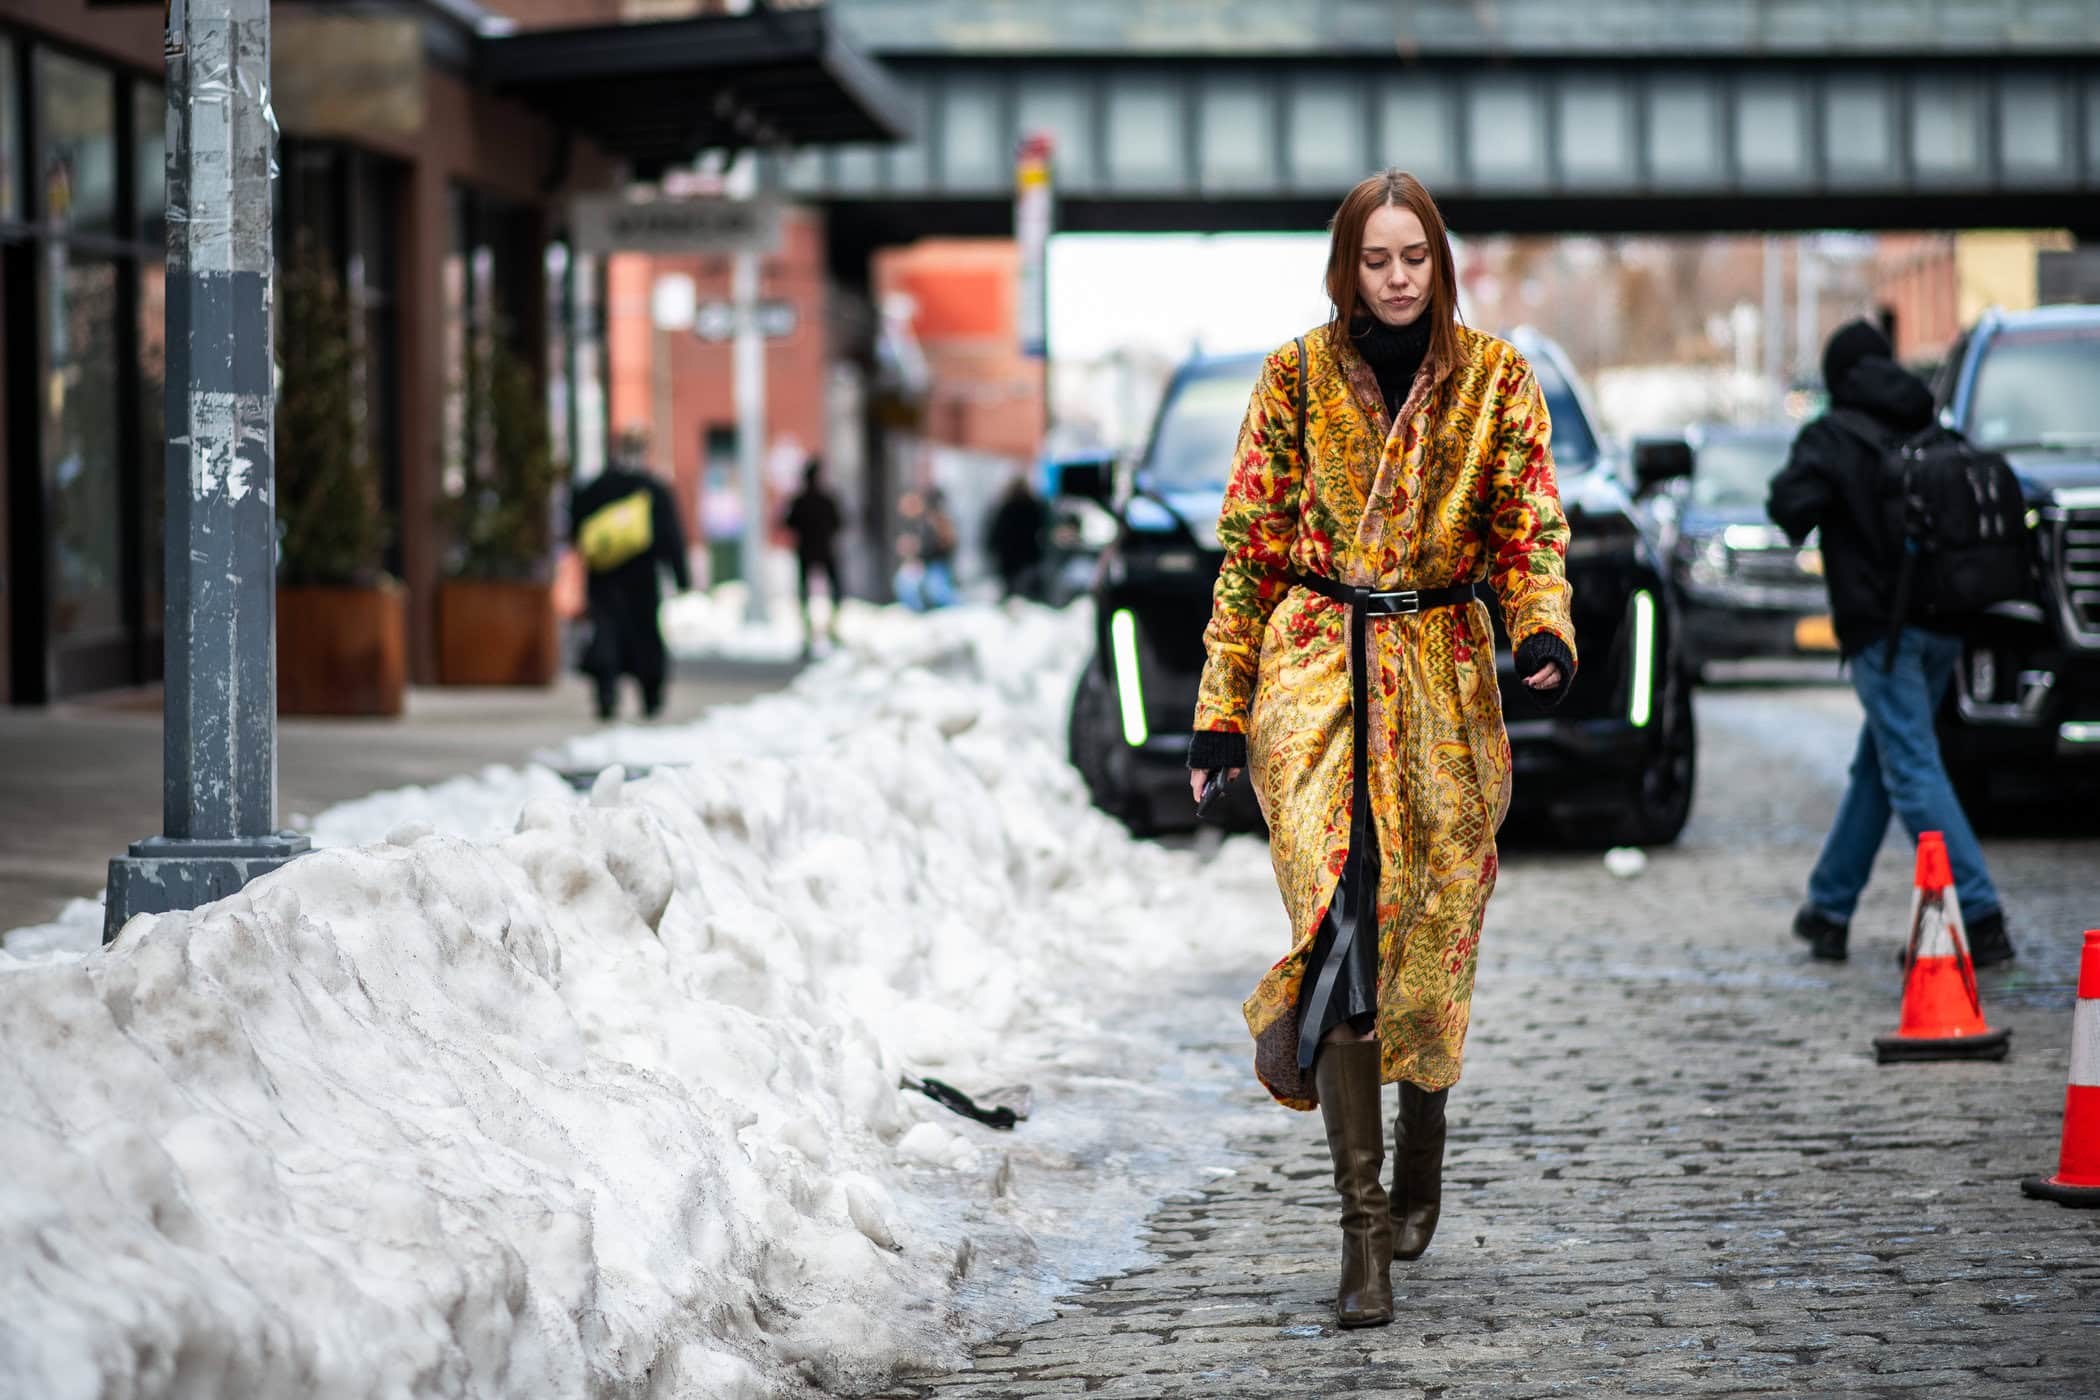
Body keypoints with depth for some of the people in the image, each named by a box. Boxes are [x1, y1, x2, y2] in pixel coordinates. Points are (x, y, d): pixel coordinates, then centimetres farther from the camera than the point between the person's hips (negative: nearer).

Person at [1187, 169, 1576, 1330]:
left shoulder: (1494, 379, 5)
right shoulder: (1297, 376, 4)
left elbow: (1529, 527, 4)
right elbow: (1251, 541, 7)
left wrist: (1545, 632, -17)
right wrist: (1222, 707, 4)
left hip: (1442, 674, 1)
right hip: (1315, 665, -1)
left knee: (1428, 930, 4)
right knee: (1340, 913, -17)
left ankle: (1419, 1144, 34)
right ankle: (1363, 1219, -17)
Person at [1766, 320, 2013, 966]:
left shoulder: (1831, 437, -6)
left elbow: (1790, 506, -18)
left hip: (1881, 627, -7)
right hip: (1945, 623, 7)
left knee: (1913, 772, -9)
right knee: (1876, 766, 18)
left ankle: (1981, 919, -19)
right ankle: (1830, 908, 27)